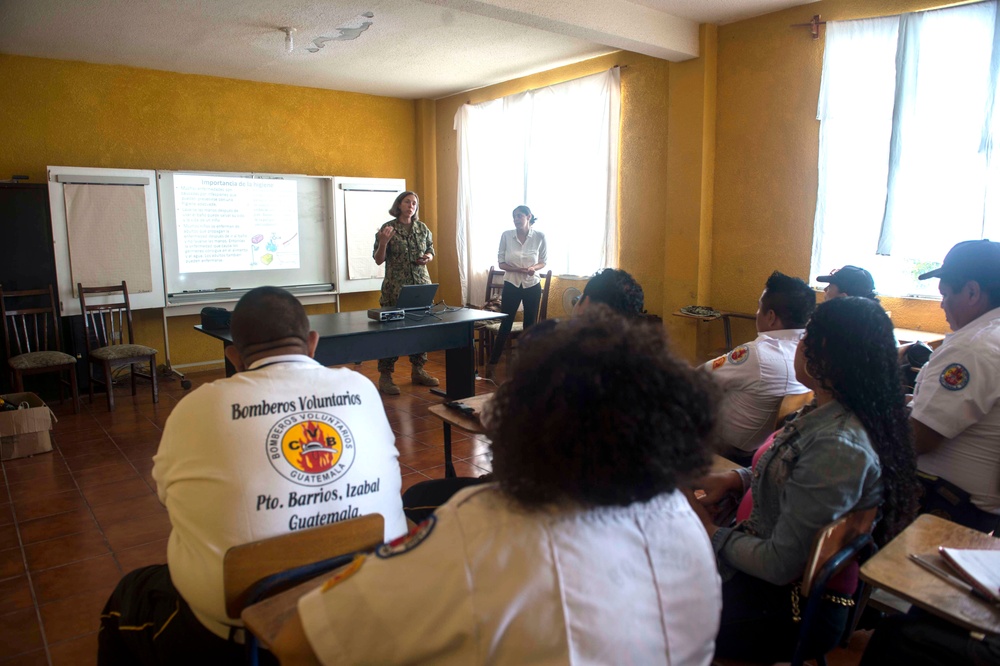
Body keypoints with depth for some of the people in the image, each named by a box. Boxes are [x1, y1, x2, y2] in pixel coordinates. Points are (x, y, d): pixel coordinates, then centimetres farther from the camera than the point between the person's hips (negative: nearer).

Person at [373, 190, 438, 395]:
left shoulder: (423, 228, 10)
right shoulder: (387, 228, -2)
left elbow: (431, 252, 20)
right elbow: (378, 260, -2)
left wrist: (428, 258, -2)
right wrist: (383, 243, -18)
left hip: (421, 285, 4)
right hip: (395, 287, -4)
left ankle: (418, 370, 22)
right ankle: (385, 376, 3)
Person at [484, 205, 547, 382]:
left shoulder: (540, 236, -5)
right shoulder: (506, 235, -5)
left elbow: (543, 261, 4)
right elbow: (501, 262, -3)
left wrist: (533, 268, -18)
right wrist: (519, 269, -19)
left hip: (532, 286, 1)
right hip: (511, 285, 0)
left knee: (530, 326, 7)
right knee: (505, 325, 0)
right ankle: (491, 365, 7)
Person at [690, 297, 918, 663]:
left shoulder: (837, 448, -31)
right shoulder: (830, 415, -1)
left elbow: (780, 565, -26)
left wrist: (710, 532, -12)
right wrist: (734, 479, -1)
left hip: (784, 605, -9)